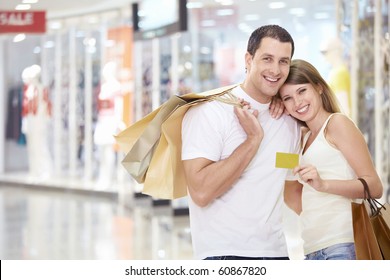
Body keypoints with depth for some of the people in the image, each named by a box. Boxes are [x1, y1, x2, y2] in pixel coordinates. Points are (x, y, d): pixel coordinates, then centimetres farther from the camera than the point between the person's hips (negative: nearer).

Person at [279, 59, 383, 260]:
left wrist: (323, 184, -22)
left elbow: (374, 187, -7)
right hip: (311, 249, 7)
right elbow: (298, 206, 15)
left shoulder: (337, 122, 1)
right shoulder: (304, 139, 22)